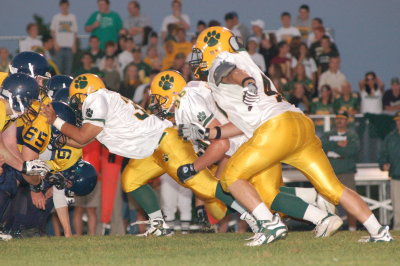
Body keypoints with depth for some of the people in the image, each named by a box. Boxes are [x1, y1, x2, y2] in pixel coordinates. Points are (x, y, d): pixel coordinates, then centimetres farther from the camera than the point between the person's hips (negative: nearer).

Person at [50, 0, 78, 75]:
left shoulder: (72, 17, 11)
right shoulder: (56, 17, 7)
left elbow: (75, 32, 11)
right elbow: (53, 31, 7)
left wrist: (74, 45, 3)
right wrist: (55, 43, -4)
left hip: (69, 46, 1)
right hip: (60, 46, -1)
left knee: (68, 65, -2)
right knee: (59, 65, -6)